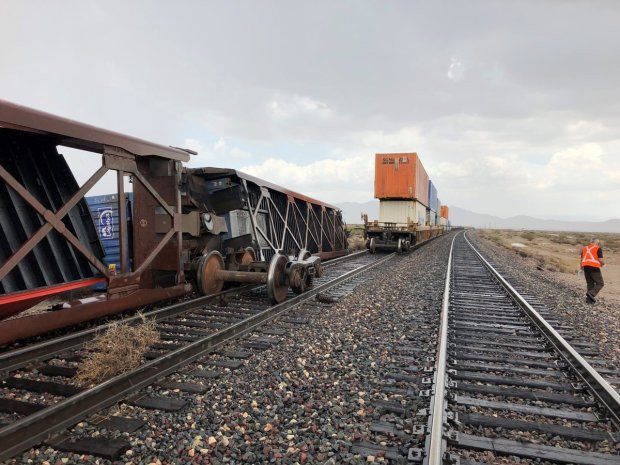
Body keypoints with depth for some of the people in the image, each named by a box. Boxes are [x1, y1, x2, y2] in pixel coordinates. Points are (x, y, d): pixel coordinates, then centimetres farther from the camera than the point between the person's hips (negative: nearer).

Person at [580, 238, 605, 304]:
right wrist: (603, 264, 11)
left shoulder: (584, 248, 15)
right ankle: (591, 293, -17)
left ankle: (589, 299, 11)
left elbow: (582, 259, 15)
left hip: (586, 268, 6)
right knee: (600, 284, 4)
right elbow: (601, 260, -10)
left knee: (590, 284, 14)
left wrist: (582, 268, 24)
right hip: (594, 268, -6)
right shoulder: (598, 248, -2)